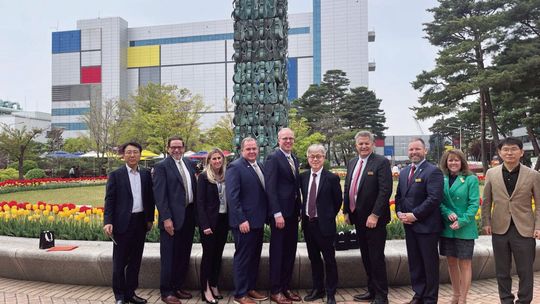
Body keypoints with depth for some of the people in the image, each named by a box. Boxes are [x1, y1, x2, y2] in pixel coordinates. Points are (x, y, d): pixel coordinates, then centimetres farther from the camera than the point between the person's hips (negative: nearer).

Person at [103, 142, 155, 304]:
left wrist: (150, 218, 9)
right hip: (123, 223, -4)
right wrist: (108, 222, -15)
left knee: (135, 261, 13)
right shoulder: (116, 175, -4)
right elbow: (109, 200, -6)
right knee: (119, 262, 6)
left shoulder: (146, 174, 7)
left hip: (141, 222, 4)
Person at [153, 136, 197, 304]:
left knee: (184, 255, 14)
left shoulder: (189, 163, 12)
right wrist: (166, 218, -17)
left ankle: (177, 287, 28)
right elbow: (160, 195, -12)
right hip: (172, 217, -6)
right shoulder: (161, 166, -7)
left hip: (189, 215, 6)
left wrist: (197, 213, 10)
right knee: (169, 257, 4)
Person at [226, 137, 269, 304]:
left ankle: (250, 288, 31)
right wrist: (241, 220, -21)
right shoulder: (235, 167, -12)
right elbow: (232, 196, -17)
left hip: (258, 221, 8)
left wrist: (265, 216, 10)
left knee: (255, 257, 16)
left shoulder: (260, 166, 12)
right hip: (244, 222, -8)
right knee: (243, 257, 3)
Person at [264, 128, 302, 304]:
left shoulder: (294, 159, 14)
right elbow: (270, 188, -16)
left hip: (293, 212, 8)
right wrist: (277, 214, -20)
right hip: (280, 212, -7)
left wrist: (299, 209, 10)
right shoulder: (273, 158, -10)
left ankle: (286, 287, 26)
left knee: (290, 252, 13)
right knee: (277, 252, 3)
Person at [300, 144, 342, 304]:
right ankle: (317, 289, 32)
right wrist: (304, 213, 8)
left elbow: (338, 201, 0)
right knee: (314, 258, 16)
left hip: (324, 224, -4)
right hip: (308, 223, 5)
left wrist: (328, 217, 5)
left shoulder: (332, 178, -10)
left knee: (329, 259, 6)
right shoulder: (303, 176, 3)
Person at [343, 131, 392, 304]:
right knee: (366, 257, 15)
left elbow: (385, 191, -17)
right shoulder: (352, 163, 11)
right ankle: (372, 290, 28)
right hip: (358, 218, 7)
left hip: (374, 219, -7)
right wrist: (346, 211, 10)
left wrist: (375, 215, -20)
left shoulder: (381, 162, -11)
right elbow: (347, 188, 15)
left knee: (376, 257, 2)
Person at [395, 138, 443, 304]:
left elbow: (434, 198, -20)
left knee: (430, 263, 6)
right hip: (409, 225, 7)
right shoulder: (404, 172, 13)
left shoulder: (433, 171, -11)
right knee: (414, 262, 15)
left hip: (426, 226, -7)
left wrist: (415, 215, -19)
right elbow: (399, 196, 17)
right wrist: (399, 212, 0)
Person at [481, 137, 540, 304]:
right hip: (499, 229, 2)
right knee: (502, 271, 13)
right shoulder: (491, 173, 2)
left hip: (524, 230, -2)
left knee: (525, 271, 8)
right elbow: (486, 202, 7)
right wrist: (486, 222, 2)